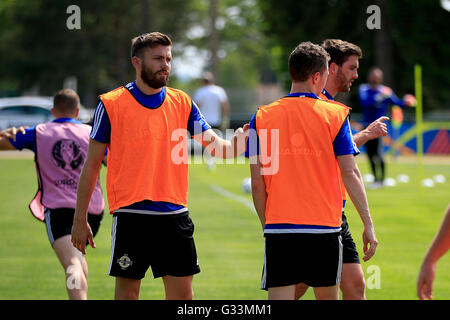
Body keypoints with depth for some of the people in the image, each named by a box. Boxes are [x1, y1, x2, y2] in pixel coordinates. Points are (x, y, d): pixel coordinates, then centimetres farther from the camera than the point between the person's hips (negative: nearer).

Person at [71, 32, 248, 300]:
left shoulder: (182, 102, 9)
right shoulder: (111, 104, -1)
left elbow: (216, 146, 5)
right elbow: (91, 165, 2)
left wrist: (239, 141, -19)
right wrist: (80, 220, -1)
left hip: (174, 215, 3)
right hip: (131, 215, -3)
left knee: (182, 293, 3)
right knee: (127, 293, 0)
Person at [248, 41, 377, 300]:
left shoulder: (262, 118, 3)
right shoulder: (335, 115, -1)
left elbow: (257, 183, 2)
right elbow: (350, 173, -5)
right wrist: (368, 224, -1)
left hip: (279, 229, 1)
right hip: (325, 229, -1)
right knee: (328, 297, 14)